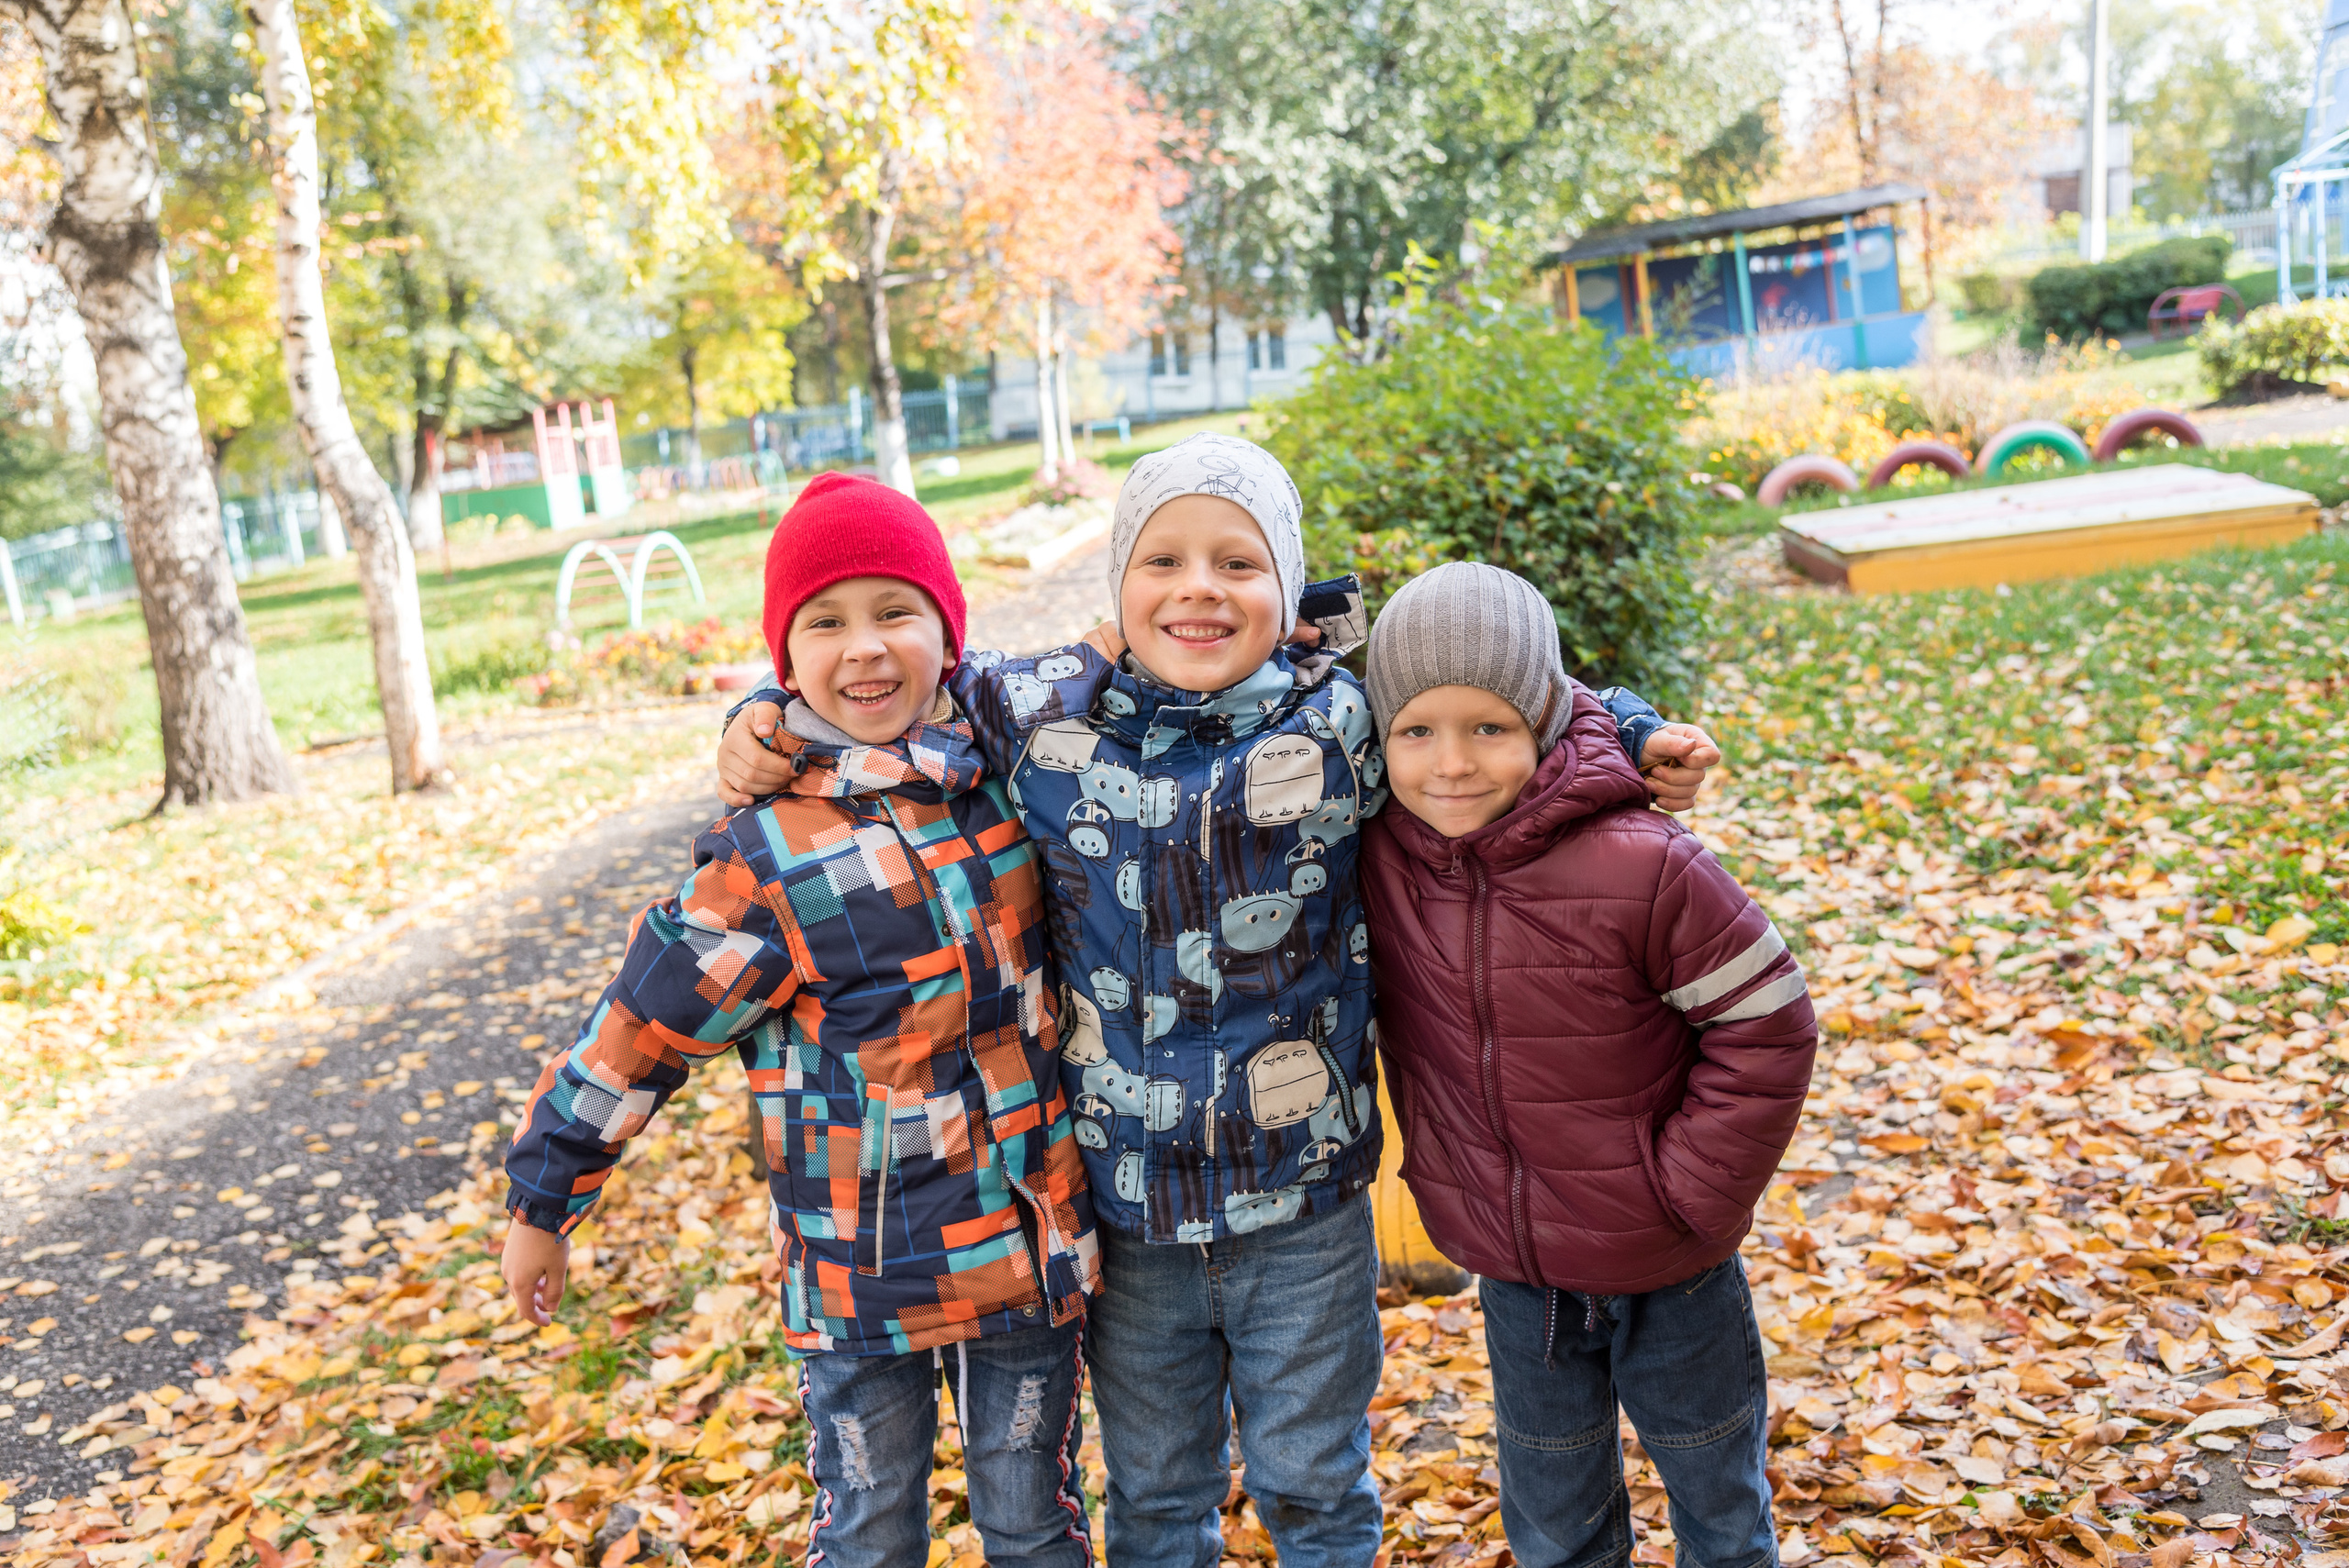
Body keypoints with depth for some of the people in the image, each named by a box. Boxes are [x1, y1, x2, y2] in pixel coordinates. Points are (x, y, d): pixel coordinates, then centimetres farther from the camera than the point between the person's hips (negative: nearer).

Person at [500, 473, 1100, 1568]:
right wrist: (542, 1202, -2)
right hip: (862, 1274, -3)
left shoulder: (999, 766, -3)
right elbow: (638, 1029, -9)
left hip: (1032, 1238, 4)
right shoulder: (765, 863, -17)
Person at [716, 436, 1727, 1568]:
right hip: (1125, 1207, 1)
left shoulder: (1347, 722, -11)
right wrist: (769, 725, -5)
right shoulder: (1038, 714, -9)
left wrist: (1630, 731, -5)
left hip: (1303, 1203, -1)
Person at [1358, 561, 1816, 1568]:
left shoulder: (1643, 867, -26)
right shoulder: (1377, 854, -12)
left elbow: (1766, 1026, -16)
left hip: (1666, 1269, -3)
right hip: (1507, 1267, 4)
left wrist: (1687, 1191, -15)